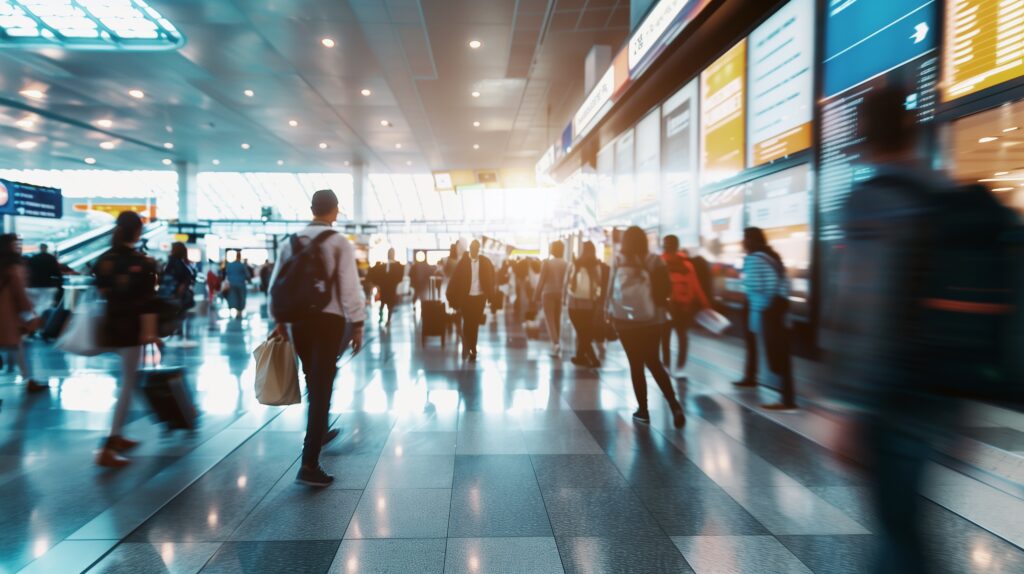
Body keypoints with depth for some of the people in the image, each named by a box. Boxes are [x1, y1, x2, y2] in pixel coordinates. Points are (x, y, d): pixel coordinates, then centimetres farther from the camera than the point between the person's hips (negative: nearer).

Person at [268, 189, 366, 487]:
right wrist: (357, 324, -5)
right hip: (329, 319, -5)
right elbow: (350, 287, -11)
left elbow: (276, 284, 11)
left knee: (314, 382, 23)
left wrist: (279, 320, 20)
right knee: (322, 386, -4)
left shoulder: (290, 242, 9)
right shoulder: (339, 243, -6)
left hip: (297, 319, 5)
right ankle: (309, 464, -7)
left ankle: (320, 432, 44)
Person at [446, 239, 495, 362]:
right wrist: (455, 300, -6)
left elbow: (490, 279, 6)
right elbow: (456, 280, -3)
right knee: (467, 323, 1)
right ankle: (467, 348, 17)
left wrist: (490, 297, 2)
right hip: (466, 297, -1)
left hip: (480, 297, 1)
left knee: (475, 324, 7)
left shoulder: (486, 262, 0)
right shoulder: (463, 262, -4)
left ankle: (471, 349, 19)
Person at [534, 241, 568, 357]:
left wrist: (536, 295, 1)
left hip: (548, 293, -3)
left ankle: (555, 343, -18)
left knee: (550, 320, 0)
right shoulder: (565, 264, -1)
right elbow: (567, 281, -4)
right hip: (560, 294, 3)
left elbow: (542, 280, -7)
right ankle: (557, 343, 21)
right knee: (557, 320, 15)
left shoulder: (546, 262, -7)